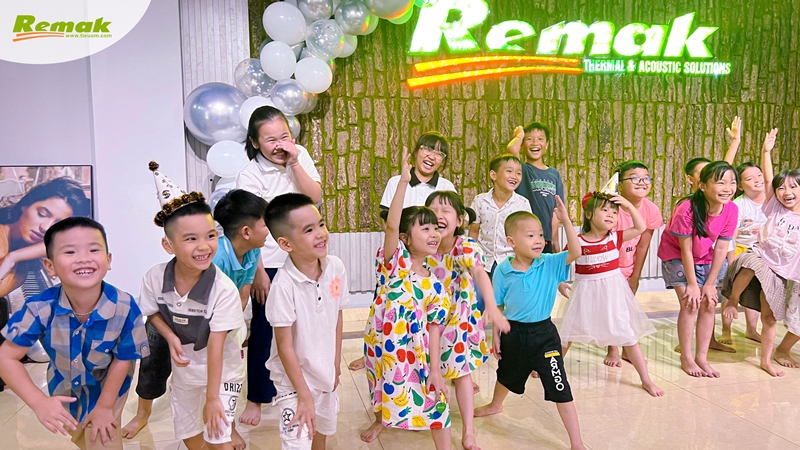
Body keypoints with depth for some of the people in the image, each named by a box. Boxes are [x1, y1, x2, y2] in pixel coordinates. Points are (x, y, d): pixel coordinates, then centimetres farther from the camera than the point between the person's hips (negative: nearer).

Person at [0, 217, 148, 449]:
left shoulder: (125, 307, -34)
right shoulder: (40, 308, -31)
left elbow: (123, 359, -20)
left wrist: (104, 406, -9)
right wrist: (39, 402, -31)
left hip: (107, 387, -3)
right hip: (64, 388, 3)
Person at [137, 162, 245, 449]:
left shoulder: (224, 289, -30)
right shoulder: (155, 278, -20)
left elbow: (216, 346, -27)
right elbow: (152, 311, 1)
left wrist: (212, 397, -22)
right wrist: (171, 337, -18)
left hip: (222, 369, -4)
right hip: (184, 367, 4)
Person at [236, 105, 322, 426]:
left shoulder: (300, 156, 0)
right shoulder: (250, 175, -13)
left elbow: (315, 197, -8)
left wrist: (294, 163, -18)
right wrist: (258, 273, -14)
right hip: (269, 264, -4)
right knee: (264, 330, 4)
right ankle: (256, 398, 21)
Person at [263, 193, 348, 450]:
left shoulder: (336, 267, -12)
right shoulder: (284, 284, -28)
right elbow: (285, 345, -21)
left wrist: (336, 365, 8)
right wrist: (304, 395, -17)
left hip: (325, 371, 6)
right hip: (294, 376, -6)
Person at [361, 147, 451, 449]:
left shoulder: (434, 285, -2)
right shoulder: (395, 261, -12)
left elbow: (434, 327, -1)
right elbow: (391, 225, -29)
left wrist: (435, 369, -6)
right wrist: (404, 181, -37)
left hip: (415, 350, 2)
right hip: (381, 344, -1)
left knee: (436, 403, 3)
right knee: (383, 388, 22)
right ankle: (380, 420, 54)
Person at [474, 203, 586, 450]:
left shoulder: (550, 264, -13)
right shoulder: (503, 271, -12)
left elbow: (576, 252, -29)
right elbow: (498, 306, -2)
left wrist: (565, 221, -36)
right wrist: (495, 335, 1)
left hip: (544, 333, -2)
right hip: (514, 332, 2)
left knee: (560, 389, -3)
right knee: (506, 375, 29)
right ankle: (496, 405, 62)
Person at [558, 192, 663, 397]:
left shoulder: (615, 237, -4)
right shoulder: (577, 242, -10)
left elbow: (641, 227, -8)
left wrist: (628, 205, -13)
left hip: (612, 292, 1)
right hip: (585, 293, 0)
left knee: (627, 335, 4)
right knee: (568, 333, 13)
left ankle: (646, 380, 15)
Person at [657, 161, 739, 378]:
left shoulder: (732, 210, -18)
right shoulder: (687, 209, -31)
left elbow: (721, 249, -11)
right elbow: (686, 250, -23)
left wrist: (710, 284, -9)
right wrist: (692, 284, -16)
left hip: (706, 259, 4)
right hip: (677, 257, -4)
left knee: (709, 304, 0)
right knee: (690, 304, -9)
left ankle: (702, 357, 14)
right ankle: (686, 358, 5)